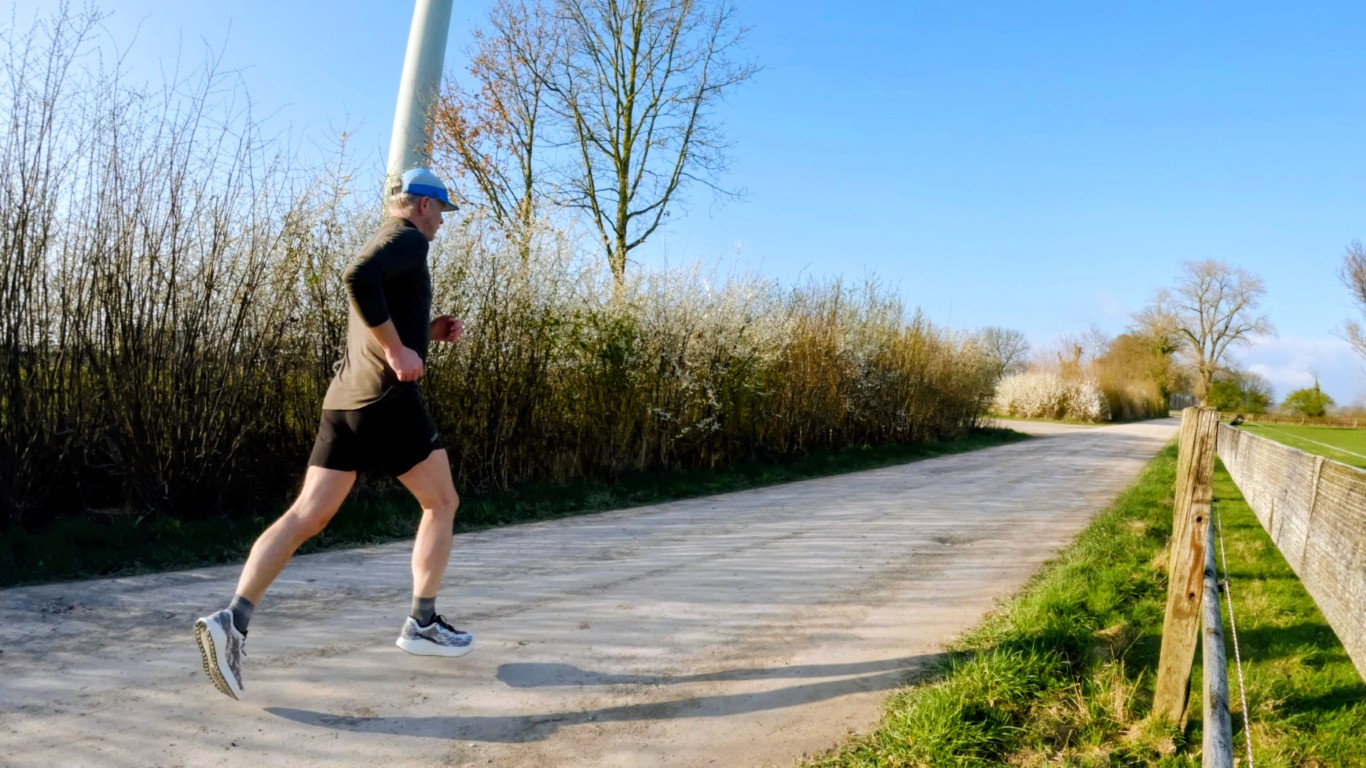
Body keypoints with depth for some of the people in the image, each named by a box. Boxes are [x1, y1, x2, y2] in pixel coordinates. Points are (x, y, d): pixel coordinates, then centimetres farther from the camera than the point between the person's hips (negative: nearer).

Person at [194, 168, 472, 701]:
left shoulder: (382, 245, 25)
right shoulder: (408, 240, -4)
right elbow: (358, 277, -25)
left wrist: (429, 329, 21)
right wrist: (397, 349, -21)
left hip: (344, 398, 8)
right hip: (388, 398, -8)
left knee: (307, 516, 4)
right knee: (441, 503, 8)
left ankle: (233, 620, -8)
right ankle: (422, 624, 13)